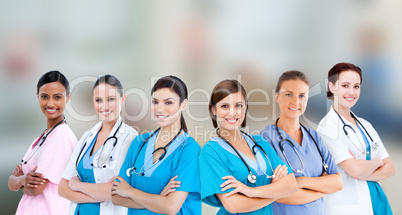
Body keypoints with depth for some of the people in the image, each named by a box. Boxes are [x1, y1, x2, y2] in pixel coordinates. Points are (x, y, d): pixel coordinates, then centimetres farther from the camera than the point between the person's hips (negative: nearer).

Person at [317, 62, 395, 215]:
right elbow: (355, 169, -20)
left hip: (378, 200, 6)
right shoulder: (327, 127, -12)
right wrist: (376, 162, -1)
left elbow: (390, 168, 5)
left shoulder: (365, 125, 10)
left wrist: (363, 175, -13)